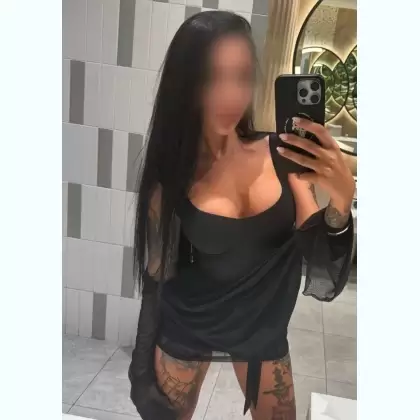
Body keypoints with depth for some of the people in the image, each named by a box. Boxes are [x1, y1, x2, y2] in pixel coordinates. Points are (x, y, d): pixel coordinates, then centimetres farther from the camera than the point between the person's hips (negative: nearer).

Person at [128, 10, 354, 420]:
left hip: (263, 327, 2)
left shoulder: (278, 153, -15)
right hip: (185, 326, -1)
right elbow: (156, 278, -7)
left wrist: (341, 199, -33)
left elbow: (322, 273, -13)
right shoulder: (171, 176, -18)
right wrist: (143, 369, 0)